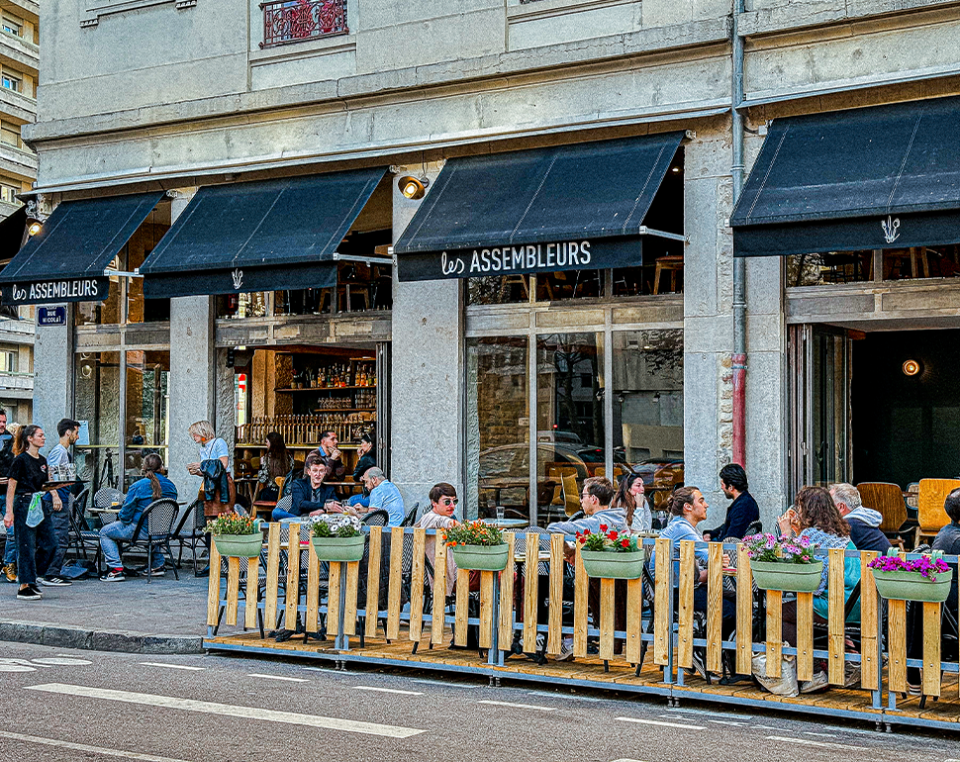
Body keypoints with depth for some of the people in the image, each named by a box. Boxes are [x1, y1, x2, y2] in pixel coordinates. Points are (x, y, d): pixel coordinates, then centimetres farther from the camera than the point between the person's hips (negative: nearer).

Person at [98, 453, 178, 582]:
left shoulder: (138, 486, -16)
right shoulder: (170, 486, -1)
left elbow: (126, 514, -12)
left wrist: (120, 517, 12)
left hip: (141, 531, -6)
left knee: (104, 533, 13)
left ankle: (116, 569, 1)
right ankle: (158, 565, 41)